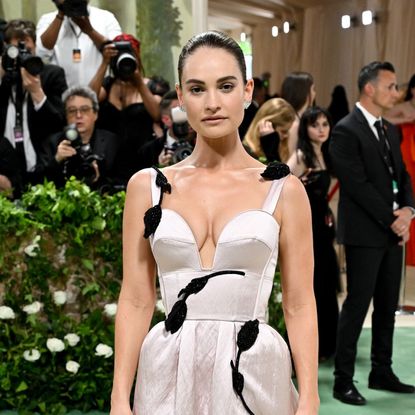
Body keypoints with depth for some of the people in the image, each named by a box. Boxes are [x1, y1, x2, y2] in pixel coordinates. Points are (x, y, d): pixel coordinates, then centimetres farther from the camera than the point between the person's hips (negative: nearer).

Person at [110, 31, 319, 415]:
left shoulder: (284, 190, -1)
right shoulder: (147, 186, 2)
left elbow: (300, 305, -1)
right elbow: (135, 301, 2)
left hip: (253, 371, -1)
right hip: (169, 373, 1)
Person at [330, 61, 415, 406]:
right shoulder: (346, 131, -10)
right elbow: (358, 185, -16)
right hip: (365, 233, -8)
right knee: (357, 305, -4)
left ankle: (382, 372, 24)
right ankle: (343, 380, 5)